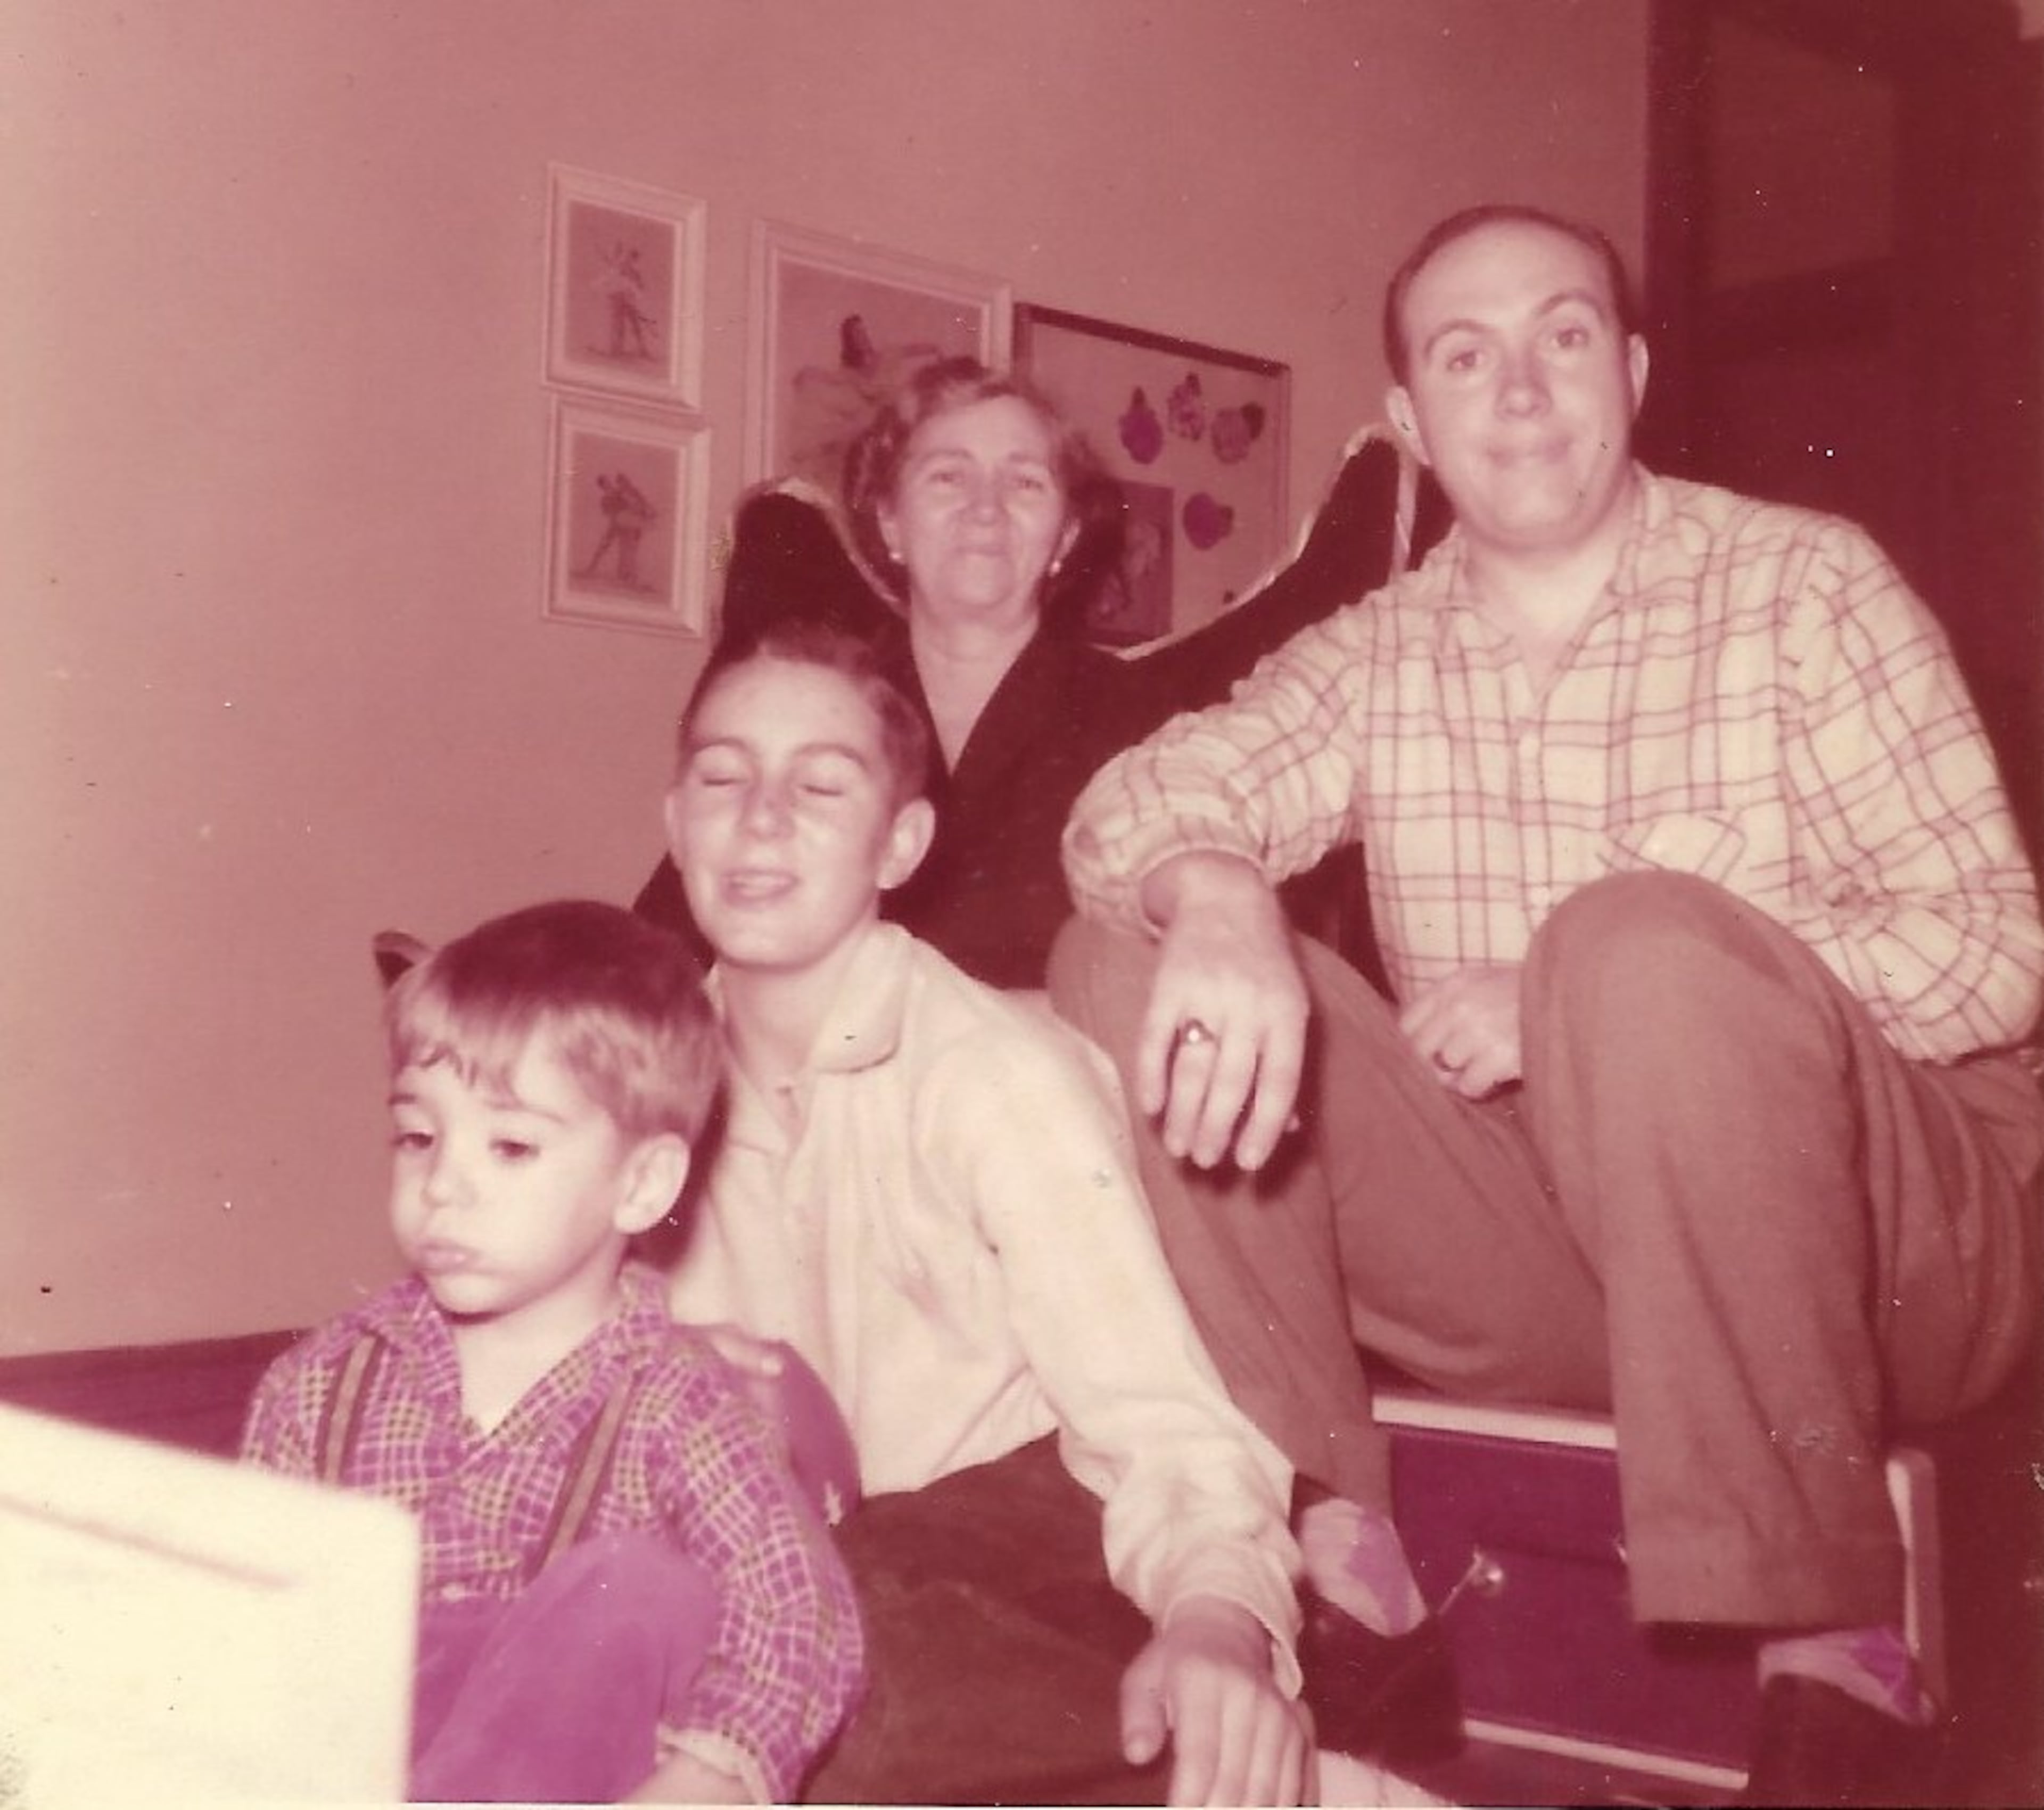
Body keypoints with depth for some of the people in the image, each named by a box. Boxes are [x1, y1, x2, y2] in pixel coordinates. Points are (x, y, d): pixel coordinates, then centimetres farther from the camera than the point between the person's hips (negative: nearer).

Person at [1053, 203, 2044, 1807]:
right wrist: (1216, 894, -34)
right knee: (1130, 965, -11)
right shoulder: (1373, 660, 9)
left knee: (1637, 937, -35)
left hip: (1885, 1241, -3)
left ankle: (1832, 1647, -23)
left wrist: (1591, 998, -19)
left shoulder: (1809, 588, -1)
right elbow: (1138, 799, -8)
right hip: (1541, 1255, 4)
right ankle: (1337, 1554, -13)